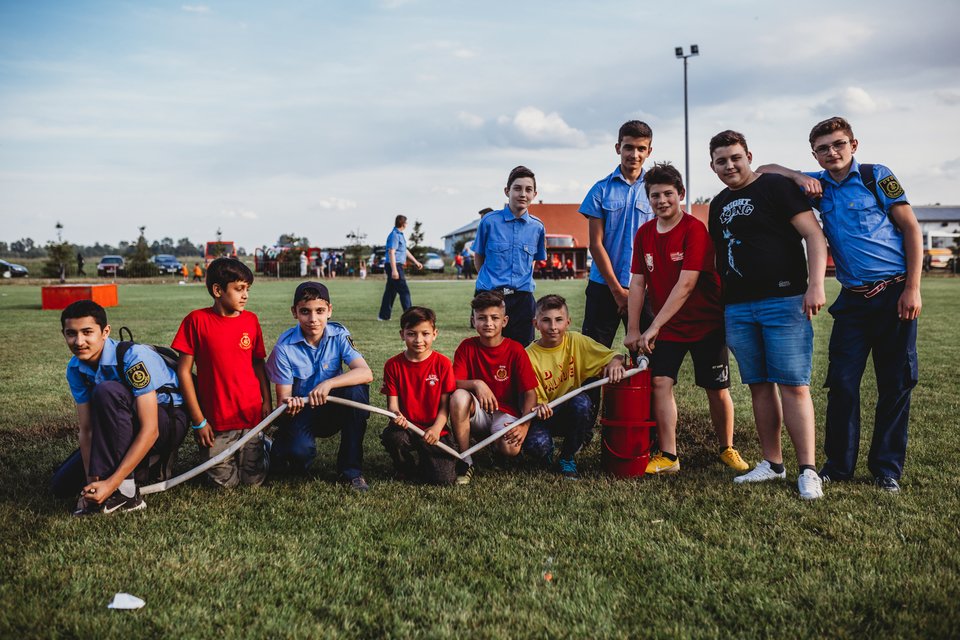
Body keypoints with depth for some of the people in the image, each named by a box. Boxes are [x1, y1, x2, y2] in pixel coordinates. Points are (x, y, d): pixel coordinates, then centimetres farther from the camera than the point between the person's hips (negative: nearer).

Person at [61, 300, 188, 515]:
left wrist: (111, 484, -35)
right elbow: (86, 429, -6)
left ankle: (124, 493, -30)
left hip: (168, 422, -7)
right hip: (128, 427, 7)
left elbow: (150, 430, -31)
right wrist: (92, 481, -20)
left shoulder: (133, 357, -28)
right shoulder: (75, 369, -6)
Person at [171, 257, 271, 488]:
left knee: (254, 480, 4)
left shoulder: (251, 320, 2)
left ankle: (263, 446, 34)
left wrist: (267, 402, 0)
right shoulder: (197, 320, -8)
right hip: (215, 421, -2)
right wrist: (198, 421, -7)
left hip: (251, 416, 2)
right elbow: (184, 371, -6)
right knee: (225, 482, 3)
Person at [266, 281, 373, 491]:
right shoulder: (285, 347, -14)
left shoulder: (339, 335, -11)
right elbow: (283, 397, -12)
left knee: (357, 389, -31)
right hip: (300, 412, -2)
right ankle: (280, 449, 7)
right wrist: (288, 405, -37)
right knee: (299, 451, -36)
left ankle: (351, 469, -18)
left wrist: (328, 384, -40)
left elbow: (366, 373, -25)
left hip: (331, 411, 3)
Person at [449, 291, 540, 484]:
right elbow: (454, 383, -9)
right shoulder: (467, 346, -3)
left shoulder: (515, 350, -7)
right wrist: (477, 384, -30)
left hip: (505, 412, -1)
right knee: (459, 397, -32)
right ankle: (465, 460, -16)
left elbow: (530, 392, -9)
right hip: (477, 412, 1)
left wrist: (524, 425, -24)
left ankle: (495, 439, 9)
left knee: (510, 448, -32)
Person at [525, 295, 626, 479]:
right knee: (536, 444, -33)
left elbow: (615, 356, -5)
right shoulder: (530, 356, -12)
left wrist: (615, 362, -30)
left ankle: (567, 457, -9)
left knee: (581, 401, -34)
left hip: (575, 414, 2)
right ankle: (549, 456, 10)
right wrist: (538, 407, -36)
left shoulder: (576, 341, -6)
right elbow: (531, 397, -12)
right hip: (547, 415, -2)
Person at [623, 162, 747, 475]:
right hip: (666, 327, 4)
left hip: (706, 323, -4)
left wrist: (653, 327, -24)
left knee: (716, 388, 6)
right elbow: (637, 283, 2)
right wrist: (633, 330, -3)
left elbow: (686, 284, -23)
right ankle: (668, 457, -1)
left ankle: (727, 449, 26)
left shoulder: (695, 229, -17)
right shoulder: (644, 233, 2)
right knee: (660, 382, -8)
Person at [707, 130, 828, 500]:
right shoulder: (719, 205, 18)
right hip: (737, 309, 6)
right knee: (759, 386, 8)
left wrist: (816, 284, -20)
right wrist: (719, 304, 18)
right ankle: (772, 464, 16)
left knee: (793, 385, -7)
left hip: (784, 301, -6)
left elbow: (813, 234, -9)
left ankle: (808, 471, -2)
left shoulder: (776, 187, -2)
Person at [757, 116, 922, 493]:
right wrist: (799, 177, -5)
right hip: (853, 298, 3)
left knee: (896, 383, 3)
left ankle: (887, 469, 15)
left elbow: (911, 228, -2)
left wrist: (912, 288, -9)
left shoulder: (876, 177, -2)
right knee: (842, 381, -1)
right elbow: (766, 170, 15)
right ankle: (839, 464, 11)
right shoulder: (817, 184, 8)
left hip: (894, 293, -3)